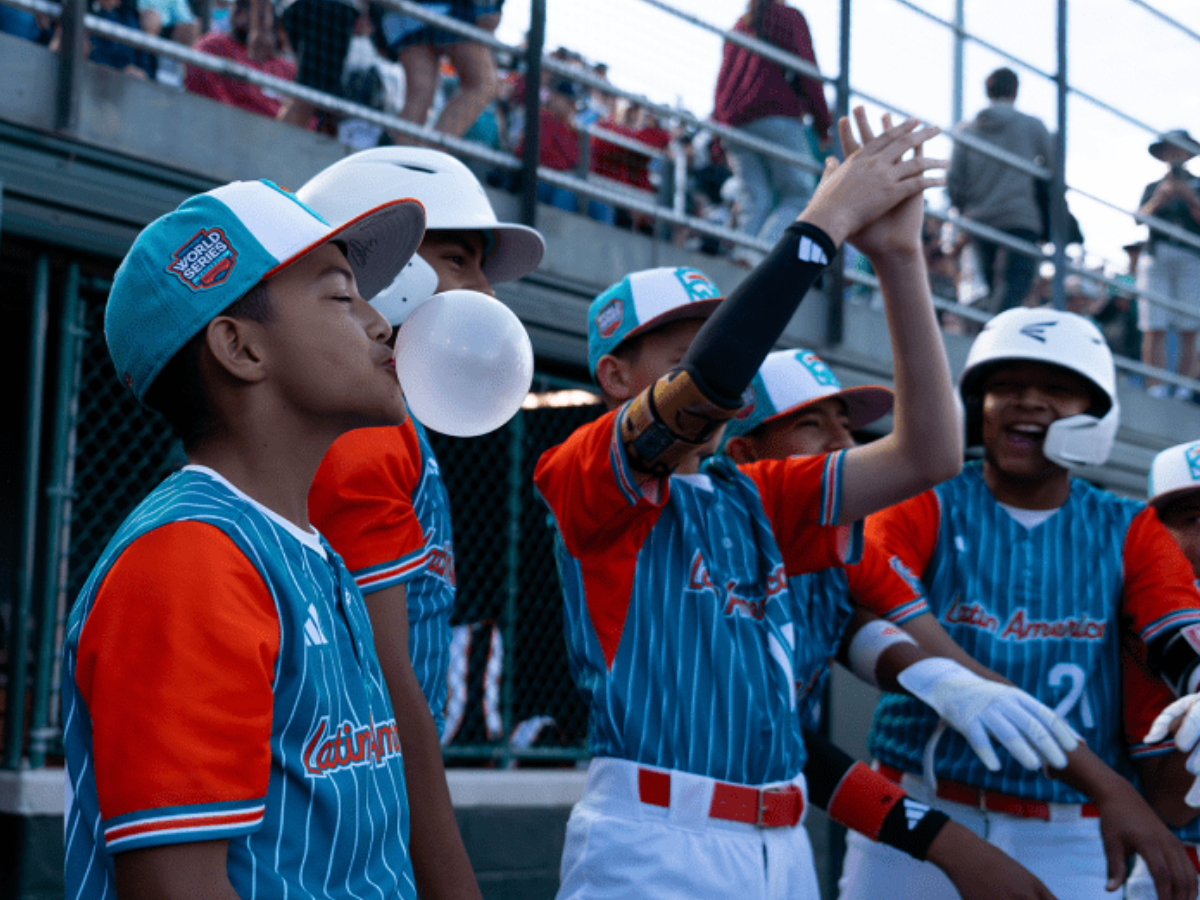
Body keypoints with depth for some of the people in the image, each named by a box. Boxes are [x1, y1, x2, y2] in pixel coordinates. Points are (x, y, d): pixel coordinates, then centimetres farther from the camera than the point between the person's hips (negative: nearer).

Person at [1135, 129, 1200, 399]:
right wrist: (1159, 198, -9)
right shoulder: (1153, 188, 21)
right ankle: (1156, 390, -14)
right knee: (1154, 329, -11)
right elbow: (1140, 219, 6)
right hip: (1156, 259, 1)